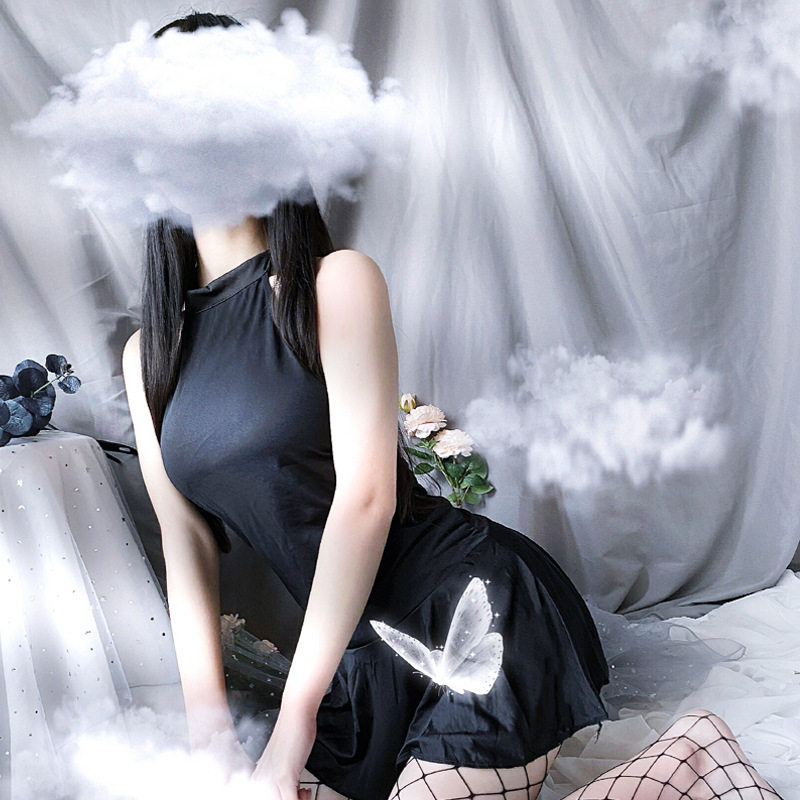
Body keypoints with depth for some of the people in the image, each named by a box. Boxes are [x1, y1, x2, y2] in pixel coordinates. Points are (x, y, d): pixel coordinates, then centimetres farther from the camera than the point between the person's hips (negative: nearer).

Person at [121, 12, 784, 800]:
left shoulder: (337, 281, -9)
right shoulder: (149, 354, 9)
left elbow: (367, 496, -16)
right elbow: (185, 538, 7)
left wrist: (297, 714, -16)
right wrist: (206, 711, -4)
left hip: (475, 609, -6)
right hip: (362, 649, 6)